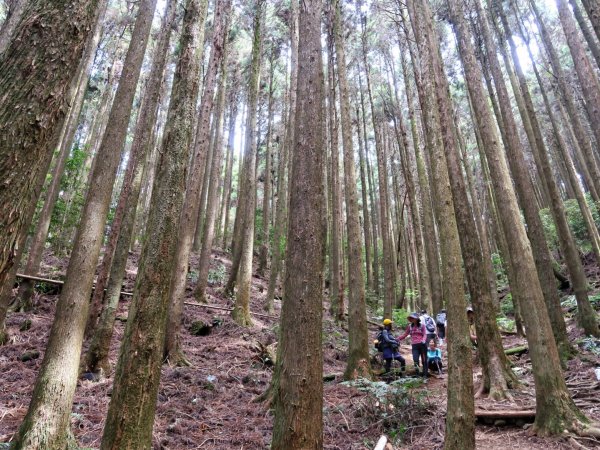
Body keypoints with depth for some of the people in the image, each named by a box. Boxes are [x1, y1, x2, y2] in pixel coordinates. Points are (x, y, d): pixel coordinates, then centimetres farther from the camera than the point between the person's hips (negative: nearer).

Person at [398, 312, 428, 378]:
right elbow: (405, 335, 11)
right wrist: (397, 339, -2)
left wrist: (423, 340, -25)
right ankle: (417, 374, -4)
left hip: (422, 345, -1)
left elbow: (425, 334, -4)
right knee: (415, 360, -17)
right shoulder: (410, 326, 9)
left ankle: (425, 375, 16)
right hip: (415, 345, 1)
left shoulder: (422, 325, 3)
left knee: (424, 360, 5)